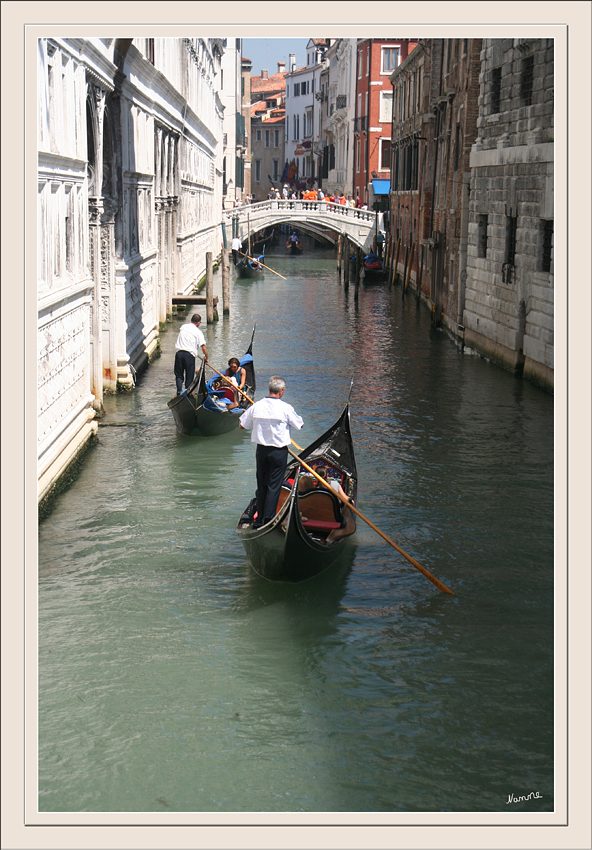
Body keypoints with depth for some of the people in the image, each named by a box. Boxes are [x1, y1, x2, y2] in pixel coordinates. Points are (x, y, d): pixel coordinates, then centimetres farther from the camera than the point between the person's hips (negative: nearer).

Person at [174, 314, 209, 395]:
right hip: (190, 354, -3)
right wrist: (207, 358, 6)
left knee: (178, 374, 10)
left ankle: (179, 390, -7)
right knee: (189, 376, 7)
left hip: (179, 352, 3)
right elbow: (203, 346, -4)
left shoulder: (183, 327, 12)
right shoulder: (198, 332, -1)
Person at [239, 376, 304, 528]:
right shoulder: (286, 408, -13)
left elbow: (242, 425, 6)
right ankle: (268, 519, 0)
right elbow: (300, 424, 2)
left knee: (261, 484, 14)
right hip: (279, 451, -4)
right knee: (274, 486, 2)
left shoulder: (256, 406, -3)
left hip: (261, 450, 4)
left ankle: (259, 520, 19)